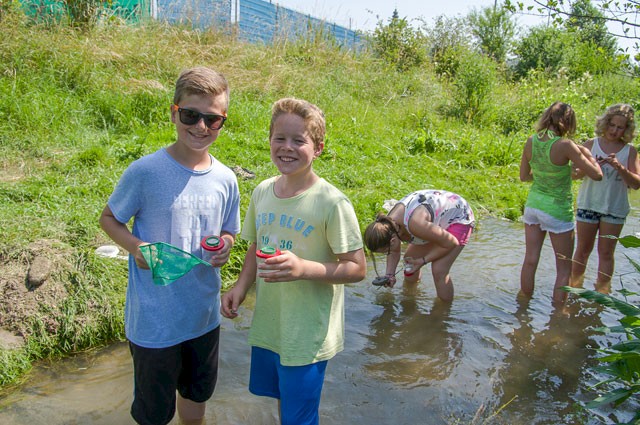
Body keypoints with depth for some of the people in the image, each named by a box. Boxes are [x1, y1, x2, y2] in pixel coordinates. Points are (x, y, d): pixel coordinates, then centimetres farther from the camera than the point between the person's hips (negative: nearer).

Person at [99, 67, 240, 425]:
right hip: (154, 318, -4)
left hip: (205, 314, 4)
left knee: (196, 395, 26)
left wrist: (224, 246, -11)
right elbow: (109, 217, -2)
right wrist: (135, 247, -21)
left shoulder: (226, 180, -3)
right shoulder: (145, 172, -16)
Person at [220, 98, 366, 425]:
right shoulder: (262, 192, -1)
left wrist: (304, 268, -30)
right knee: (281, 398, 26)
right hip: (266, 325, 6)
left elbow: (357, 268, -16)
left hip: (307, 336, -5)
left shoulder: (332, 203, -20)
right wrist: (241, 286, -4)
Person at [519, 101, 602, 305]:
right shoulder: (564, 145, -21)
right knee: (564, 269, 11)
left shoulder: (531, 141, -4)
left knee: (530, 260, 18)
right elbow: (597, 175, -15)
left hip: (533, 204, 6)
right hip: (557, 210, -6)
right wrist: (587, 154, 1)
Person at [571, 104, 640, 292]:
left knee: (606, 253, 8)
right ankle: (575, 287, 25)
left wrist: (620, 168, -23)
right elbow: (574, 174, -6)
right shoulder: (591, 145, -2)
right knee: (583, 249, 11)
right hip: (588, 204, 0)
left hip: (615, 208, 0)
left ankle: (602, 292, 20)